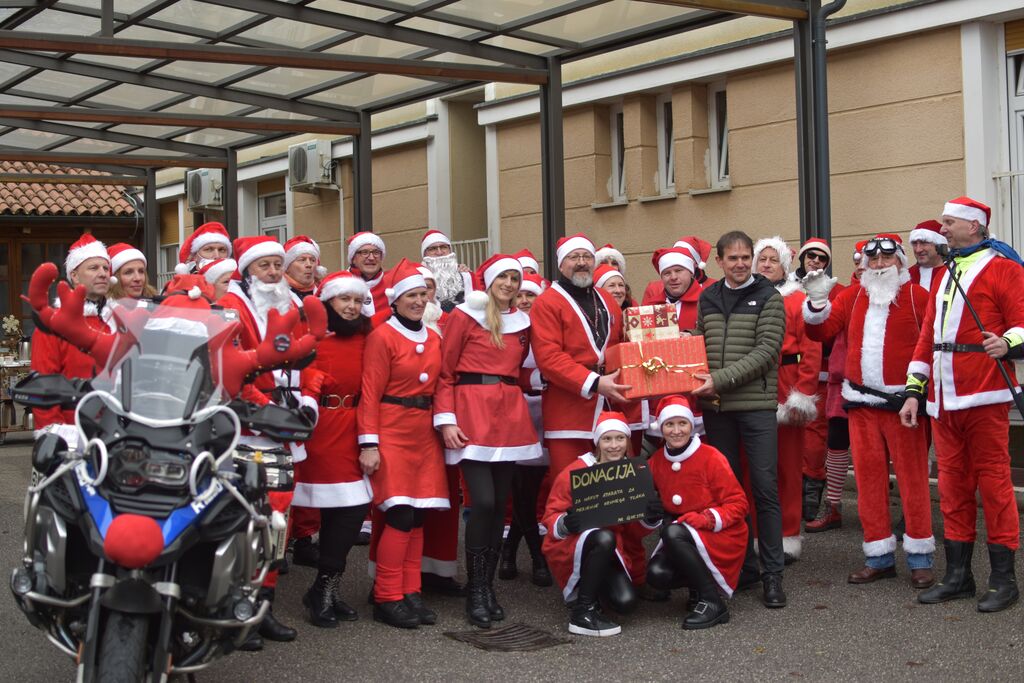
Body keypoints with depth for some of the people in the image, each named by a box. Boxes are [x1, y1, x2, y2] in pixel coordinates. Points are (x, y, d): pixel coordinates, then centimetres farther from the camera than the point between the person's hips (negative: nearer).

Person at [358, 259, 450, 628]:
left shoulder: (433, 338, 13)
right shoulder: (382, 336, -6)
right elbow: (370, 394, -9)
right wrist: (369, 444, -14)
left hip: (425, 433, 6)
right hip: (392, 432, -6)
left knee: (418, 516, 6)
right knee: (400, 515, -10)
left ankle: (411, 593, 14)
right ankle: (387, 598, -2)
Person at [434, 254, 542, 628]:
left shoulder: (521, 322, 16)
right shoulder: (464, 316, 2)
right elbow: (445, 372, -1)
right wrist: (446, 420, -9)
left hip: (510, 416, 5)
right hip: (471, 414, -5)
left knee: (500, 502, 4)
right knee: (483, 502, -13)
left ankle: (488, 585, 15)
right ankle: (475, 590, -1)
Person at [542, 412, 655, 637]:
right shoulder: (575, 472, -11)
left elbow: (633, 532, 6)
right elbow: (551, 516, -8)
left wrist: (649, 519, -16)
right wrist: (564, 525, -30)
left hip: (613, 553, 4)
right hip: (570, 549, -4)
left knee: (626, 603, -20)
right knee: (604, 538, -35)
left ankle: (592, 586, 14)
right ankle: (581, 610, -22)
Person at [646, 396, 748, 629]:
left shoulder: (711, 458, -12)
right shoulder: (656, 461, 2)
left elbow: (738, 503, -10)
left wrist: (708, 518, -25)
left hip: (720, 535, -5)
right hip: (683, 536, 5)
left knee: (673, 533, -33)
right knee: (656, 574, -22)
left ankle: (713, 603, -20)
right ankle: (698, 582, 11)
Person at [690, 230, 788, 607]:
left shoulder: (768, 298, -1)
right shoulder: (707, 298, 12)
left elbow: (765, 351, -10)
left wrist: (721, 379, -18)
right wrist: (701, 380, -2)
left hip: (756, 404, -4)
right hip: (716, 407, 4)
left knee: (765, 488, -4)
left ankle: (772, 573, 3)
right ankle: (743, 566, 19)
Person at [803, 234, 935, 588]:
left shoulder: (917, 296, -1)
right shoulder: (852, 296, 11)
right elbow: (821, 331, 4)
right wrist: (817, 300, -12)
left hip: (903, 402, -4)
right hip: (861, 403, 4)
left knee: (912, 478, -1)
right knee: (869, 477, 7)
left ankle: (920, 558, 9)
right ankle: (879, 556, 16)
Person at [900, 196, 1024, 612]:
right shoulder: (945, 275, 20)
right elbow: (928, 334, 20)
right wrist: (914, 391, 15)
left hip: (983, 398, -7)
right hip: (943, 400, 7)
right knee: (952, 485, 10)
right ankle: (958, 575, 18)